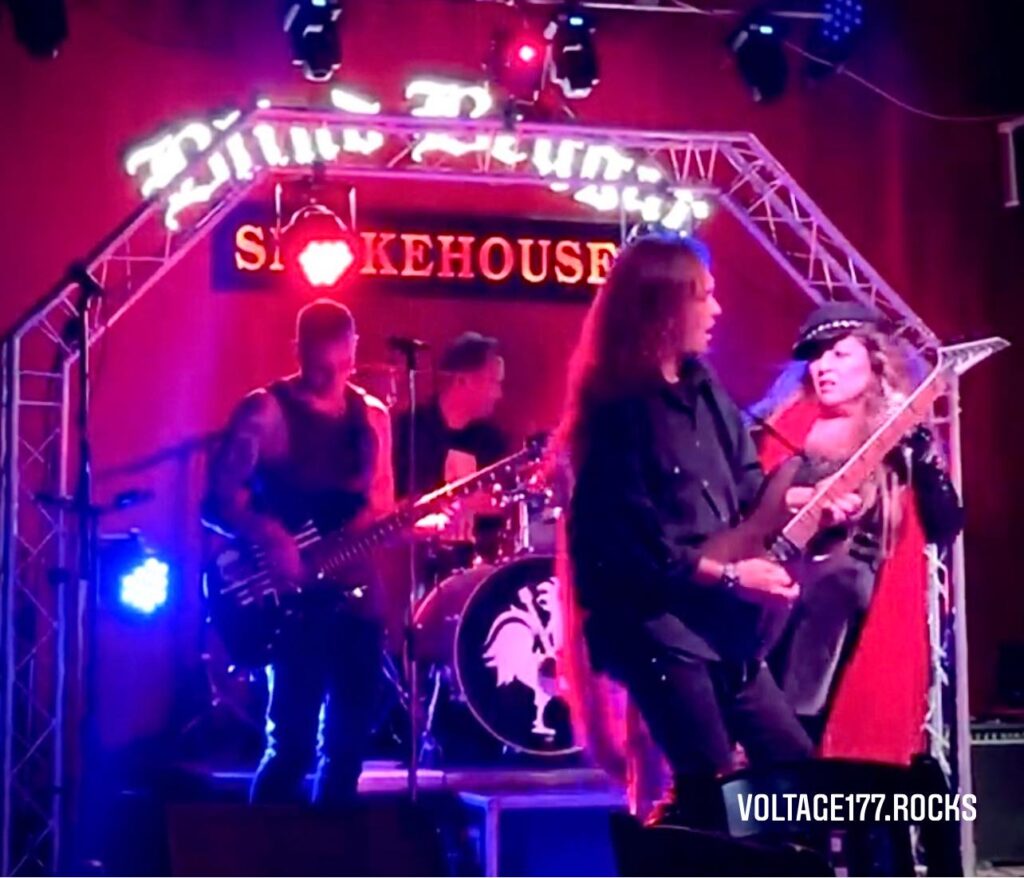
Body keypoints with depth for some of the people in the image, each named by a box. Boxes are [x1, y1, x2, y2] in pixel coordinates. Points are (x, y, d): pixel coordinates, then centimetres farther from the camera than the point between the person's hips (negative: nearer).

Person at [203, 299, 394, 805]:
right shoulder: (265, 411, -6)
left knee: (349, 740, 9)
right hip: (291, 598, -6)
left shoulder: (372, 416, 12)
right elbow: (219, 500, -10)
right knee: (293, 740, -10)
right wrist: (268, 535, -27)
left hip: (354, 594, 6)